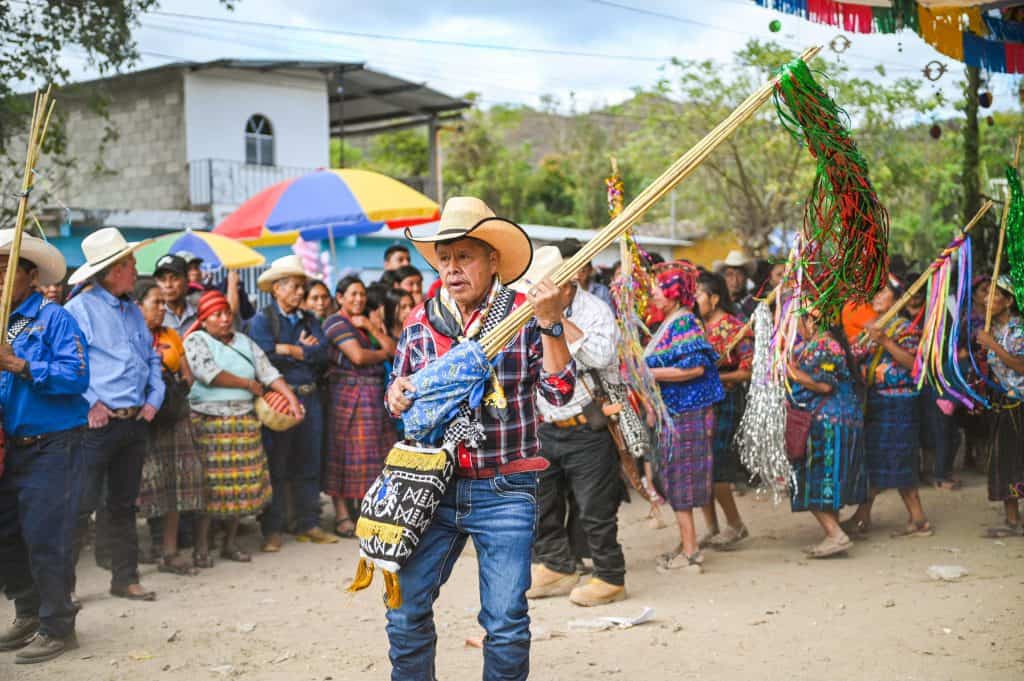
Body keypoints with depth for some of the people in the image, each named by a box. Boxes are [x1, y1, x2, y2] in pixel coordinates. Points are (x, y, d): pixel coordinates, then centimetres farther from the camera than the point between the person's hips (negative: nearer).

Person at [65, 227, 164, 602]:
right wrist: (89, 404, -18)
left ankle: (125, 578, 22)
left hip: (136, 422, 7)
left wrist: (154, 400, 8)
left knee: (123, 504, 14)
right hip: (98, 421, -7)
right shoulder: (80, 309, -7)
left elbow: (153, 359, 21)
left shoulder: (133, 311, 16)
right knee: (82, 504, -6)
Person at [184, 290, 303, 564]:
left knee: (242, 484, 4)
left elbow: (269, 372, 9)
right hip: (209, 423, -5)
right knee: (208, 483, -7)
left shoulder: (244, 342, 16)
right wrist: (249, 384, -6)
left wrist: (292, 398, -5)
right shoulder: (196, 341, -1)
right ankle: (201, 547, 0)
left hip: (244, 422, 5)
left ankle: (230, 543, 15)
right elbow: (209, 373, -15)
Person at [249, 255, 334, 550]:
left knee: (309, 465, 10)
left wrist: (288, 350, -8)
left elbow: (322, 353, 0)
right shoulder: (262, 320, -1)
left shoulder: (309, 320, 15)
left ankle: (309, 525, 18)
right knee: (275, 467, -1)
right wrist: (304, 351, -7)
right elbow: (265, 356, -16)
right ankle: (272, 530, 6)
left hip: (309, 397, 6)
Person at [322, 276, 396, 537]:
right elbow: (358, 356, -13)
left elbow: (394, 350, 8)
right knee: (346, 453, -4)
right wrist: (382, 354, 4)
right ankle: (342, 516, 0)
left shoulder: (369, 322, 19)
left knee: (375, 454, 4)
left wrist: (371, 328, -2)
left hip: (375, 395, 7)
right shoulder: (336, 322, -3)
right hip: (348, 393, -7)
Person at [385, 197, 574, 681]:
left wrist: (550, 325, -22)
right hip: (432, 487, 3)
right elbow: (399, 393, 18)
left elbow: (560, 392, -11)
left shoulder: (526, 315, -4)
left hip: (504, 492, -3)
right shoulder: (420, 323, 6)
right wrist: (397, 395, -5)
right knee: (406, 613, 5)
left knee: (506, 624, -1)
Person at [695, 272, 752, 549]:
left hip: (724, 402, -6)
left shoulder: (735, 328, -7)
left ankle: (735, 524, 10)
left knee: (714, 467, -8)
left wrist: (716, 377, -19)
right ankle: (711, 529, 15)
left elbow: (748, 370, -12)